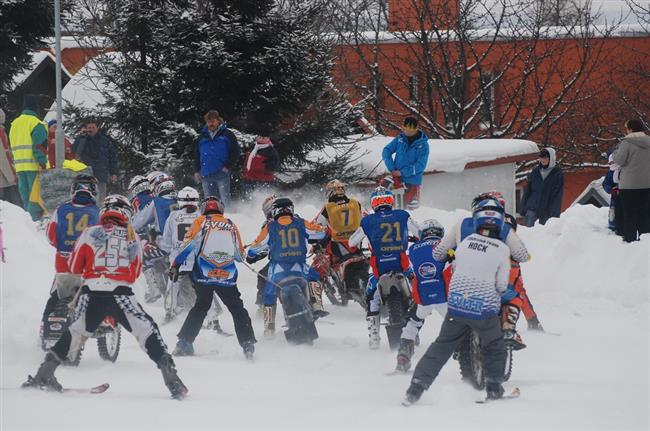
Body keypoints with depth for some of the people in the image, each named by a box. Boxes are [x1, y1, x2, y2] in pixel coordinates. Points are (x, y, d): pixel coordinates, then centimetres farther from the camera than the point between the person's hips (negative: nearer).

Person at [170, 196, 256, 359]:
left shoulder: (201, 222, 7)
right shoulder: (231, 226, 14)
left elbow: (188, 244, -4)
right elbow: (240, 255, 21)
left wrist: (176, 265, -2)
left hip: (204, 275, -1)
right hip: (227, 277, 1)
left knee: (200, 307, 13)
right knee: (237, 310, 11)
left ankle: (184, 342, 7)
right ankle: (248, 344, 2)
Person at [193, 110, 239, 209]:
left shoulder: (227, 134, 5)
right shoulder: (202, 137, 17)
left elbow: (235, 153, 2)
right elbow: (196, 155, 23)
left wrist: (228, 167, -7)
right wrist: (196, 171, 13)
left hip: (222, 173, -4)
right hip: (206, 174, 4)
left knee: (224, 199, -9)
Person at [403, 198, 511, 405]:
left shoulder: (466, 241, 0)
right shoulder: (502, 249, -9)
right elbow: (501, 285, -6)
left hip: (456, 305, 3)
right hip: (485, 309, -3)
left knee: (442, 346, 14)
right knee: (494, 348, 21)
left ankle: (417, 386, 9)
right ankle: (493, 386, 22)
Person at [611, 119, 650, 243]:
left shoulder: (627, 142, -11)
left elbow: (619, 160, -9)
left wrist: (616, 151, 8)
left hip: (629, 185, -5)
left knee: (630, 214, -1)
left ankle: (630, 238, -4)